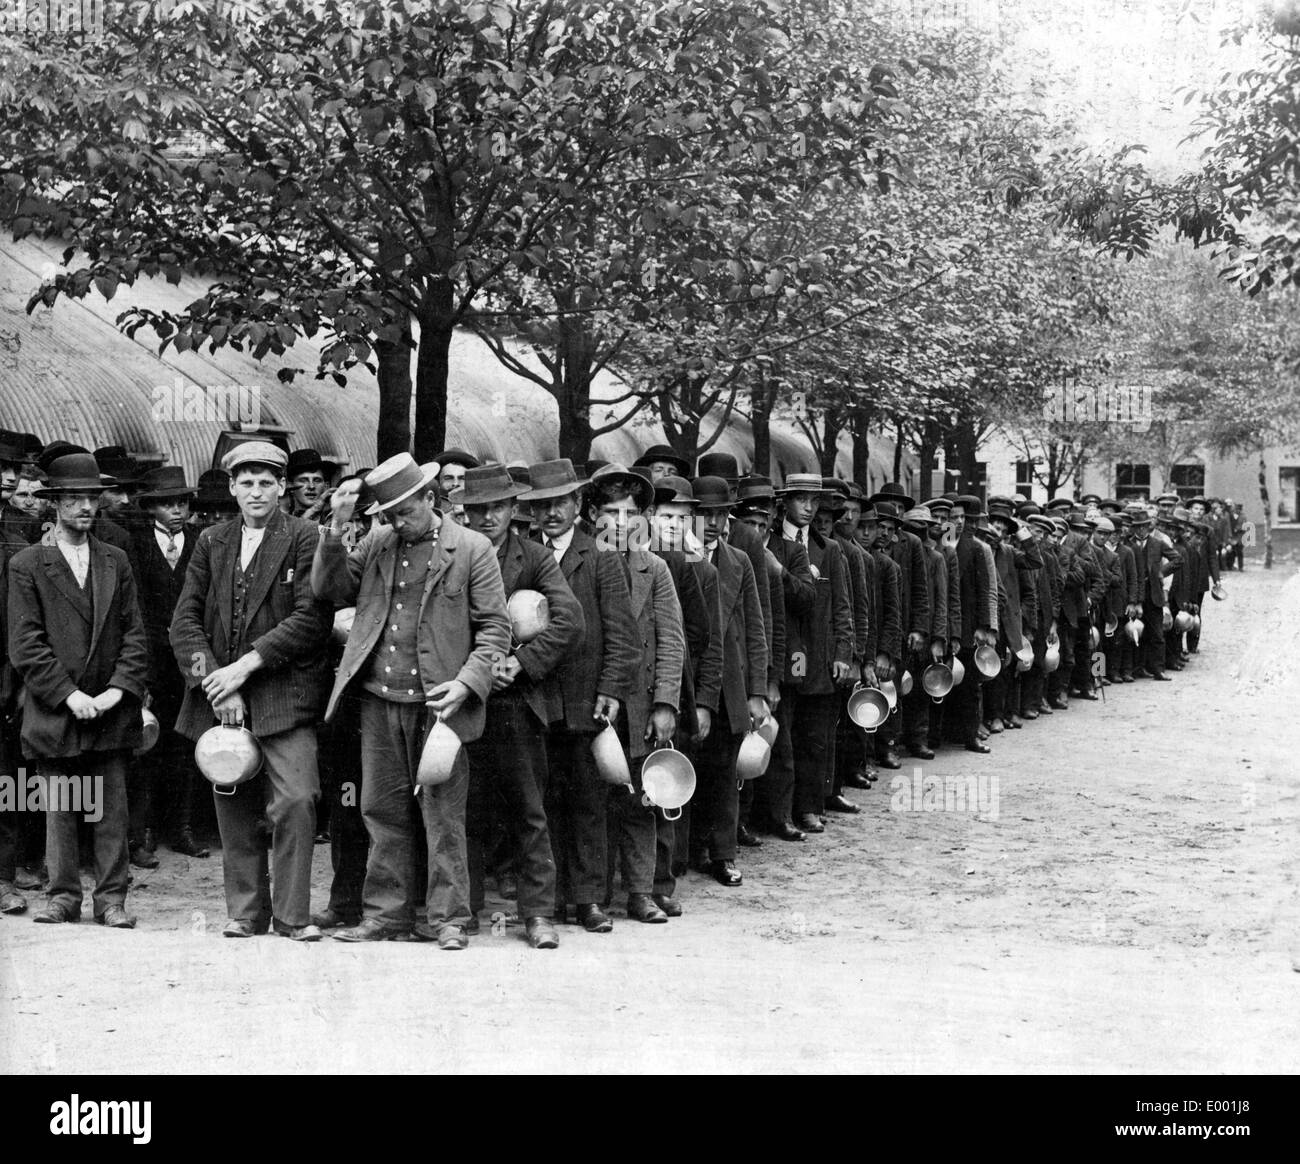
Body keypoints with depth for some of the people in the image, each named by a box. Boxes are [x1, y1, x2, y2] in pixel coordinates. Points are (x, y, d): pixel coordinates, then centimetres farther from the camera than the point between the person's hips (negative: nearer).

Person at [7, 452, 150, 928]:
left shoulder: (116, 562, 11)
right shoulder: (26, 565, 0)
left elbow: (135, 634, 8)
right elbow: (25, 644, -5)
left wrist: (119, 689, -7)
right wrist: (68, 695, -12)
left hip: (111, 709, 2)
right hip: (54, 711, -2)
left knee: (112, 810, 3)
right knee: (58, 810, 4)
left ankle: (111, 897, 10)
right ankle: (63, 895, 14)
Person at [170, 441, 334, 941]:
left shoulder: (303, 538, 0)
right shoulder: (211, 542, 13)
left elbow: (311, 618, -8)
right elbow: (185, 619, 8)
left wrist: (246, 666, -12)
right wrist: (214, 679, -6)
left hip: (283, 693, -4)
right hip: (221, 695, 4)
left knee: (296, 799, -12)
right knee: (234, 806, 6)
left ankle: (291, 913, -2)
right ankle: (246, 910, 17)